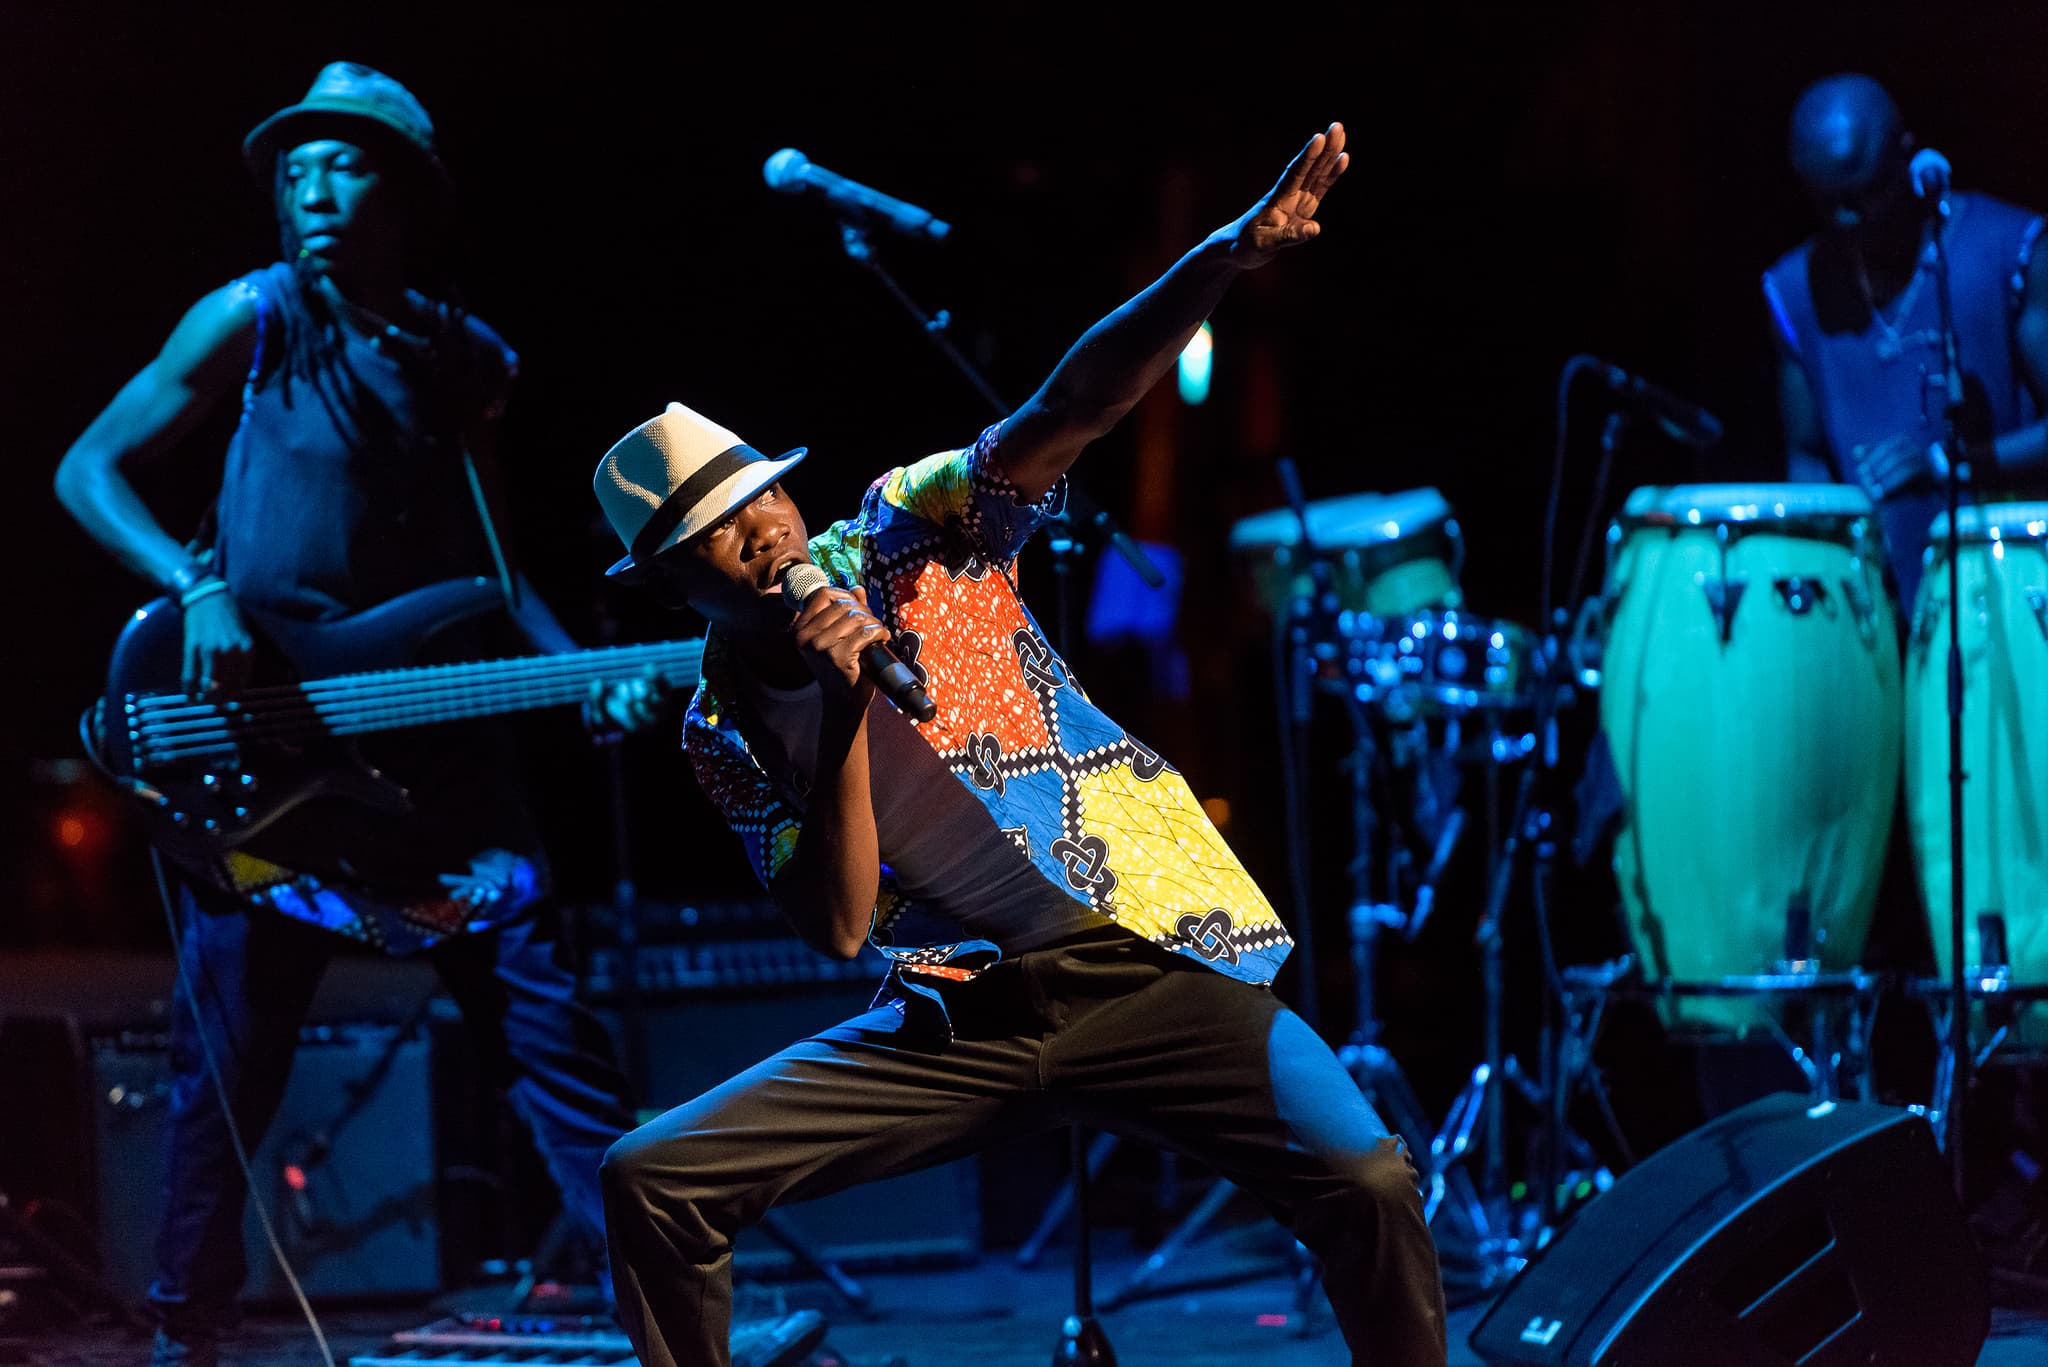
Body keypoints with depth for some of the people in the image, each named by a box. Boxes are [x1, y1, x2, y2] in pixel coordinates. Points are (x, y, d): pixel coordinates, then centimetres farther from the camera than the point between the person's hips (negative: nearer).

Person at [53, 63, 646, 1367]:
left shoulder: (467, 362, 10)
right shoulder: (255, 318, -1)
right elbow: (89, 468, 1)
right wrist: (198, 588, -15)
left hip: (434, 738, 3)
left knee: (552, 1036, -3)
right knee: (226, 1072, 3)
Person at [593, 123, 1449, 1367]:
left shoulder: (913, 529, 4)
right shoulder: (727, 727, 6)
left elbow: (1073, 408, -11)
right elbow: (839, 927, -6)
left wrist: (1226, 262, -27)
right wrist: (843, 713, -16)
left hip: (1152, 954, -1)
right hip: (961, 1024, 1)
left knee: (1366, 1181, -24)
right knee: (651, 1180, -12)